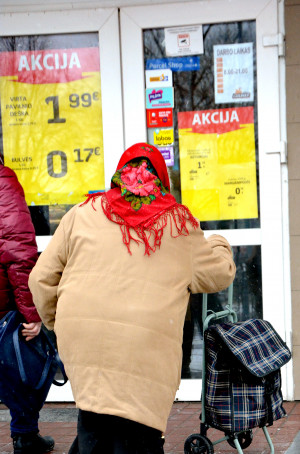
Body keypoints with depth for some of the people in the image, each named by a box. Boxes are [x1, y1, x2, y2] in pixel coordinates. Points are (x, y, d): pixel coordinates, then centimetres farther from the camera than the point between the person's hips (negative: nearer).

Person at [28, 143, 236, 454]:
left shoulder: (83, 214, 13)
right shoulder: (179, 223, 12)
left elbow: (42, 279, 14)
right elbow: (219, 274, 22)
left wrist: (56, 321, 31)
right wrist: (219, 245, 43)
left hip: (81, 339, 2)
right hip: (145, 349, -2)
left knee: (93, 419, 13)